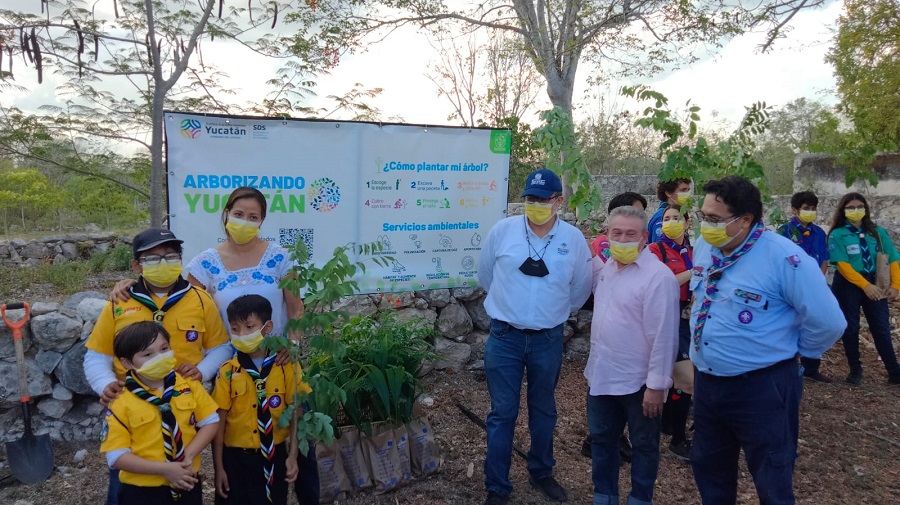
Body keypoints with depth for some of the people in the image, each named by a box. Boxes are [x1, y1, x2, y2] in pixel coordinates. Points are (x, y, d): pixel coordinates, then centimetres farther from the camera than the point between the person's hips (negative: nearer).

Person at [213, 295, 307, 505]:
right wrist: (218, 468, -1)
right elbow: (219, 421, -3)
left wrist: (293, 455, -6)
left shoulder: (286, 367, -6)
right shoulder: (227, 372, -6)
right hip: (237, 458, 0)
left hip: (275, 456, 0)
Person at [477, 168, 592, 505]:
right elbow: (485, 275, 8)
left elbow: (580, 288, 10)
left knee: (543, 411, 18)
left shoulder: (574, 239, -5)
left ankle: (541, 473, 39)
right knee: (502, 413, 4)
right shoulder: (503, 230, -8)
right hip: (505, 337, -1)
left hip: (548, 340, 2)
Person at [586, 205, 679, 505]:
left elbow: (663, 336, -21)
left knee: (643, 446, 13)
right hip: (601, 375, 8)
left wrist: (657, 385, -19)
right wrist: (590, 255, 10)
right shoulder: (608, 266, 5)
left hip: (638, 381, -7)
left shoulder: (658, 276, -20)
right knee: (601, 439, 19)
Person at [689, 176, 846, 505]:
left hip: (762, 387, -6)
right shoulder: (702, 247, 1)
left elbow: (828, 322, -17)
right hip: (706, 381, 7)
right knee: (708, 467, 22)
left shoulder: (783, 258, -21)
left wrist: (791, 352, -3)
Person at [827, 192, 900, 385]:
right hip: (848, 285, -2)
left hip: (875, 284, 2)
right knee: (850, 328, 6)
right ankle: (855, 370, 18)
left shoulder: (878, 232, 7)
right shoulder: (837, 235, -3)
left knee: (882, 328, 3)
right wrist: (865, 285, -20)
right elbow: (843, 264, -13)